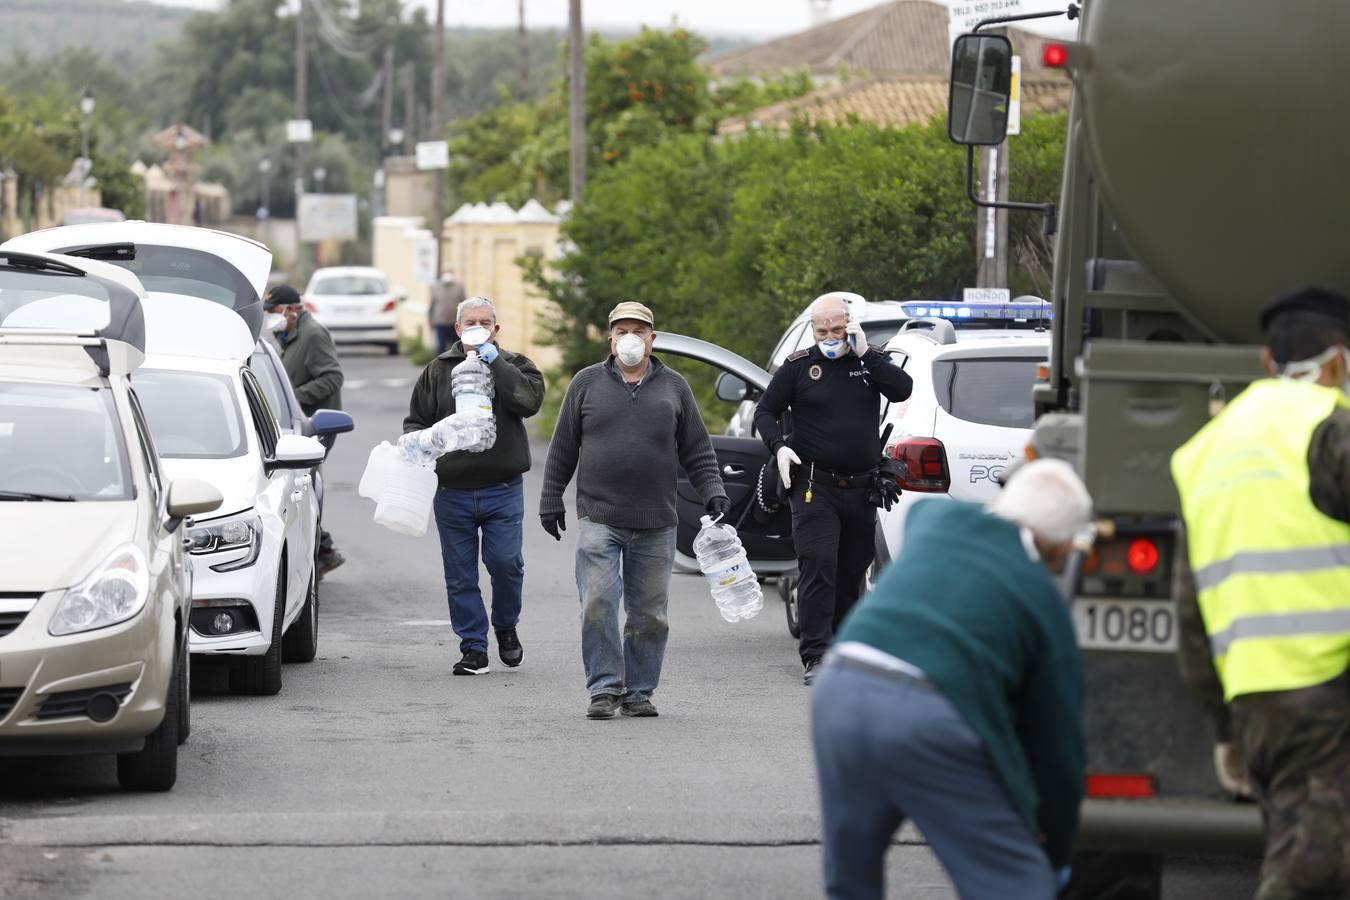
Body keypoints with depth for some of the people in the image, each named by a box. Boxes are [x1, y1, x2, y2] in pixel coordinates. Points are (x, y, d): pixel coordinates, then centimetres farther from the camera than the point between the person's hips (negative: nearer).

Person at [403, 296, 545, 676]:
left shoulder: (513, 366, 6)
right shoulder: (439, 371, 10)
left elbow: (531, 399, -14)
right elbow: (416, 419, 14)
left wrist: (495, 363, -15)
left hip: (503, 490, -2)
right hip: (452, 491, 2)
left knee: (505, 562, -8)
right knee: (460, 574, 3)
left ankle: (506, 627, 20)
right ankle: (473, 648, 12)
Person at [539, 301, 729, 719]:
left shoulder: (674, 387, 11)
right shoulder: (587, 383, 8)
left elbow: (697, 449, 13)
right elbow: (563, 449, 11)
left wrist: (713, 491, -1)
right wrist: (551, 500, 8)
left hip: (656, 525, 1)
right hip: (599, 519, -1)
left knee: (649, 614, 4)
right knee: (598, 606, -11)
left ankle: (638, 692, 11)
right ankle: (604, 688, -4)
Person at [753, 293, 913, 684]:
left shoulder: (869, 361, 8)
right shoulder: (798, 366, 2)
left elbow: (902, 389, -9)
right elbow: (765, 412, 7)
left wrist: (865, 353, -12)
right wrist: (779, 447, -11)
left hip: (861, 487, 3)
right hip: (815, 486, -3)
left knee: (852, 571, 11)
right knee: (818, 568, -13)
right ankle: (815, 657, -17)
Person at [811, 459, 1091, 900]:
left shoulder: (934, 516, 24)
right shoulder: (1044, 602, 14)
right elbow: (1057, 741, 19)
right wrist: (1057, 854, 33)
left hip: (841, 691, 5)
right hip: (931, 717, -4)